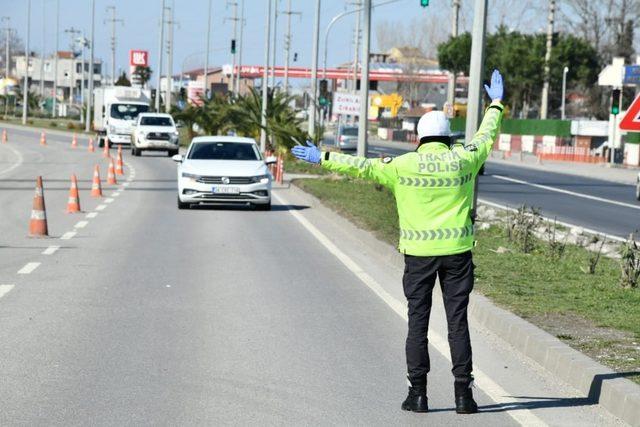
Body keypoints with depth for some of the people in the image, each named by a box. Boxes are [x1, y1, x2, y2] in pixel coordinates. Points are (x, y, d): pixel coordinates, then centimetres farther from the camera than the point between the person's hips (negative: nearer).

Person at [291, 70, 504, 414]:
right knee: (457, 321, 3)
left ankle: (418, 392, 6)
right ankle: (463, 392, 2)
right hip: (457, 251, 1)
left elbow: (361, 166, 2)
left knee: (417, 321, 6)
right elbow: (486, 137, 18)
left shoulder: (402, 166, -4)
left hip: (418, 251, -1)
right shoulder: (463, 160, 1)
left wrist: (322, 159, 12)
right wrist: (496, 104, 34)